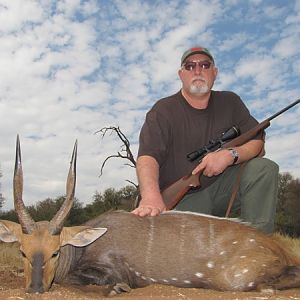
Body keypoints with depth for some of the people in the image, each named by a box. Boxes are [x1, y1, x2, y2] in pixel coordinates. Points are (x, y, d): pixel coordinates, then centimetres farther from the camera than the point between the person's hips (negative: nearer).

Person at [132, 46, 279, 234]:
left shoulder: (230, 102, 9)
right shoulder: (163, 111, -5)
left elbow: (257, 142, 3)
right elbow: (148, 157, -21)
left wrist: (231, 155, -20)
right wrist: (151, 197, -42)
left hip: (222, 186, 4)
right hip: (182, 200, -4)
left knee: (265, 168, -19)